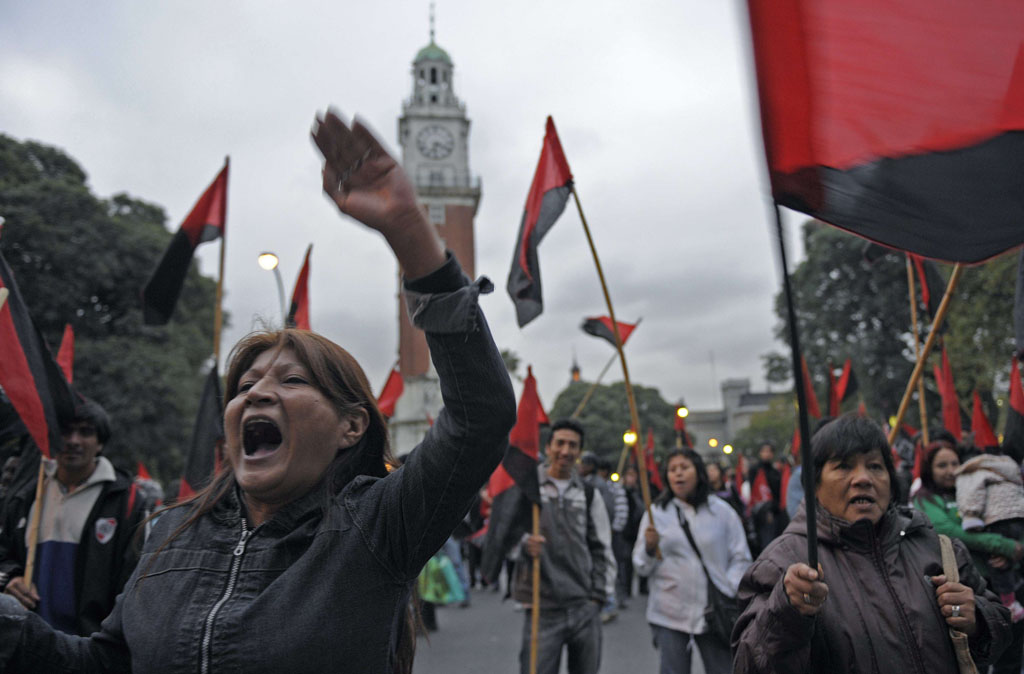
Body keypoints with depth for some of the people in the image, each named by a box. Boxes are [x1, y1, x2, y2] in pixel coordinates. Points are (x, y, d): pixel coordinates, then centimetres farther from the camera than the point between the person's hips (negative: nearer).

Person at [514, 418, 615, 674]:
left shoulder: (590, 494, 11)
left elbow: (602, 549, 14)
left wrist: (599, 594, 7)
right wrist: (524, 544, -26)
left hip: (585, 609, 3)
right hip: (543, 609, -3)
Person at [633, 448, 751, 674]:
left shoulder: (721, 511, 6)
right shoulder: (657, 512, 5)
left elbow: (741, 559, 9)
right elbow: (641, 567, 5)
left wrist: (731, 592, -6)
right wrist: (649, 548, -15)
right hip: (669, 613, 0)